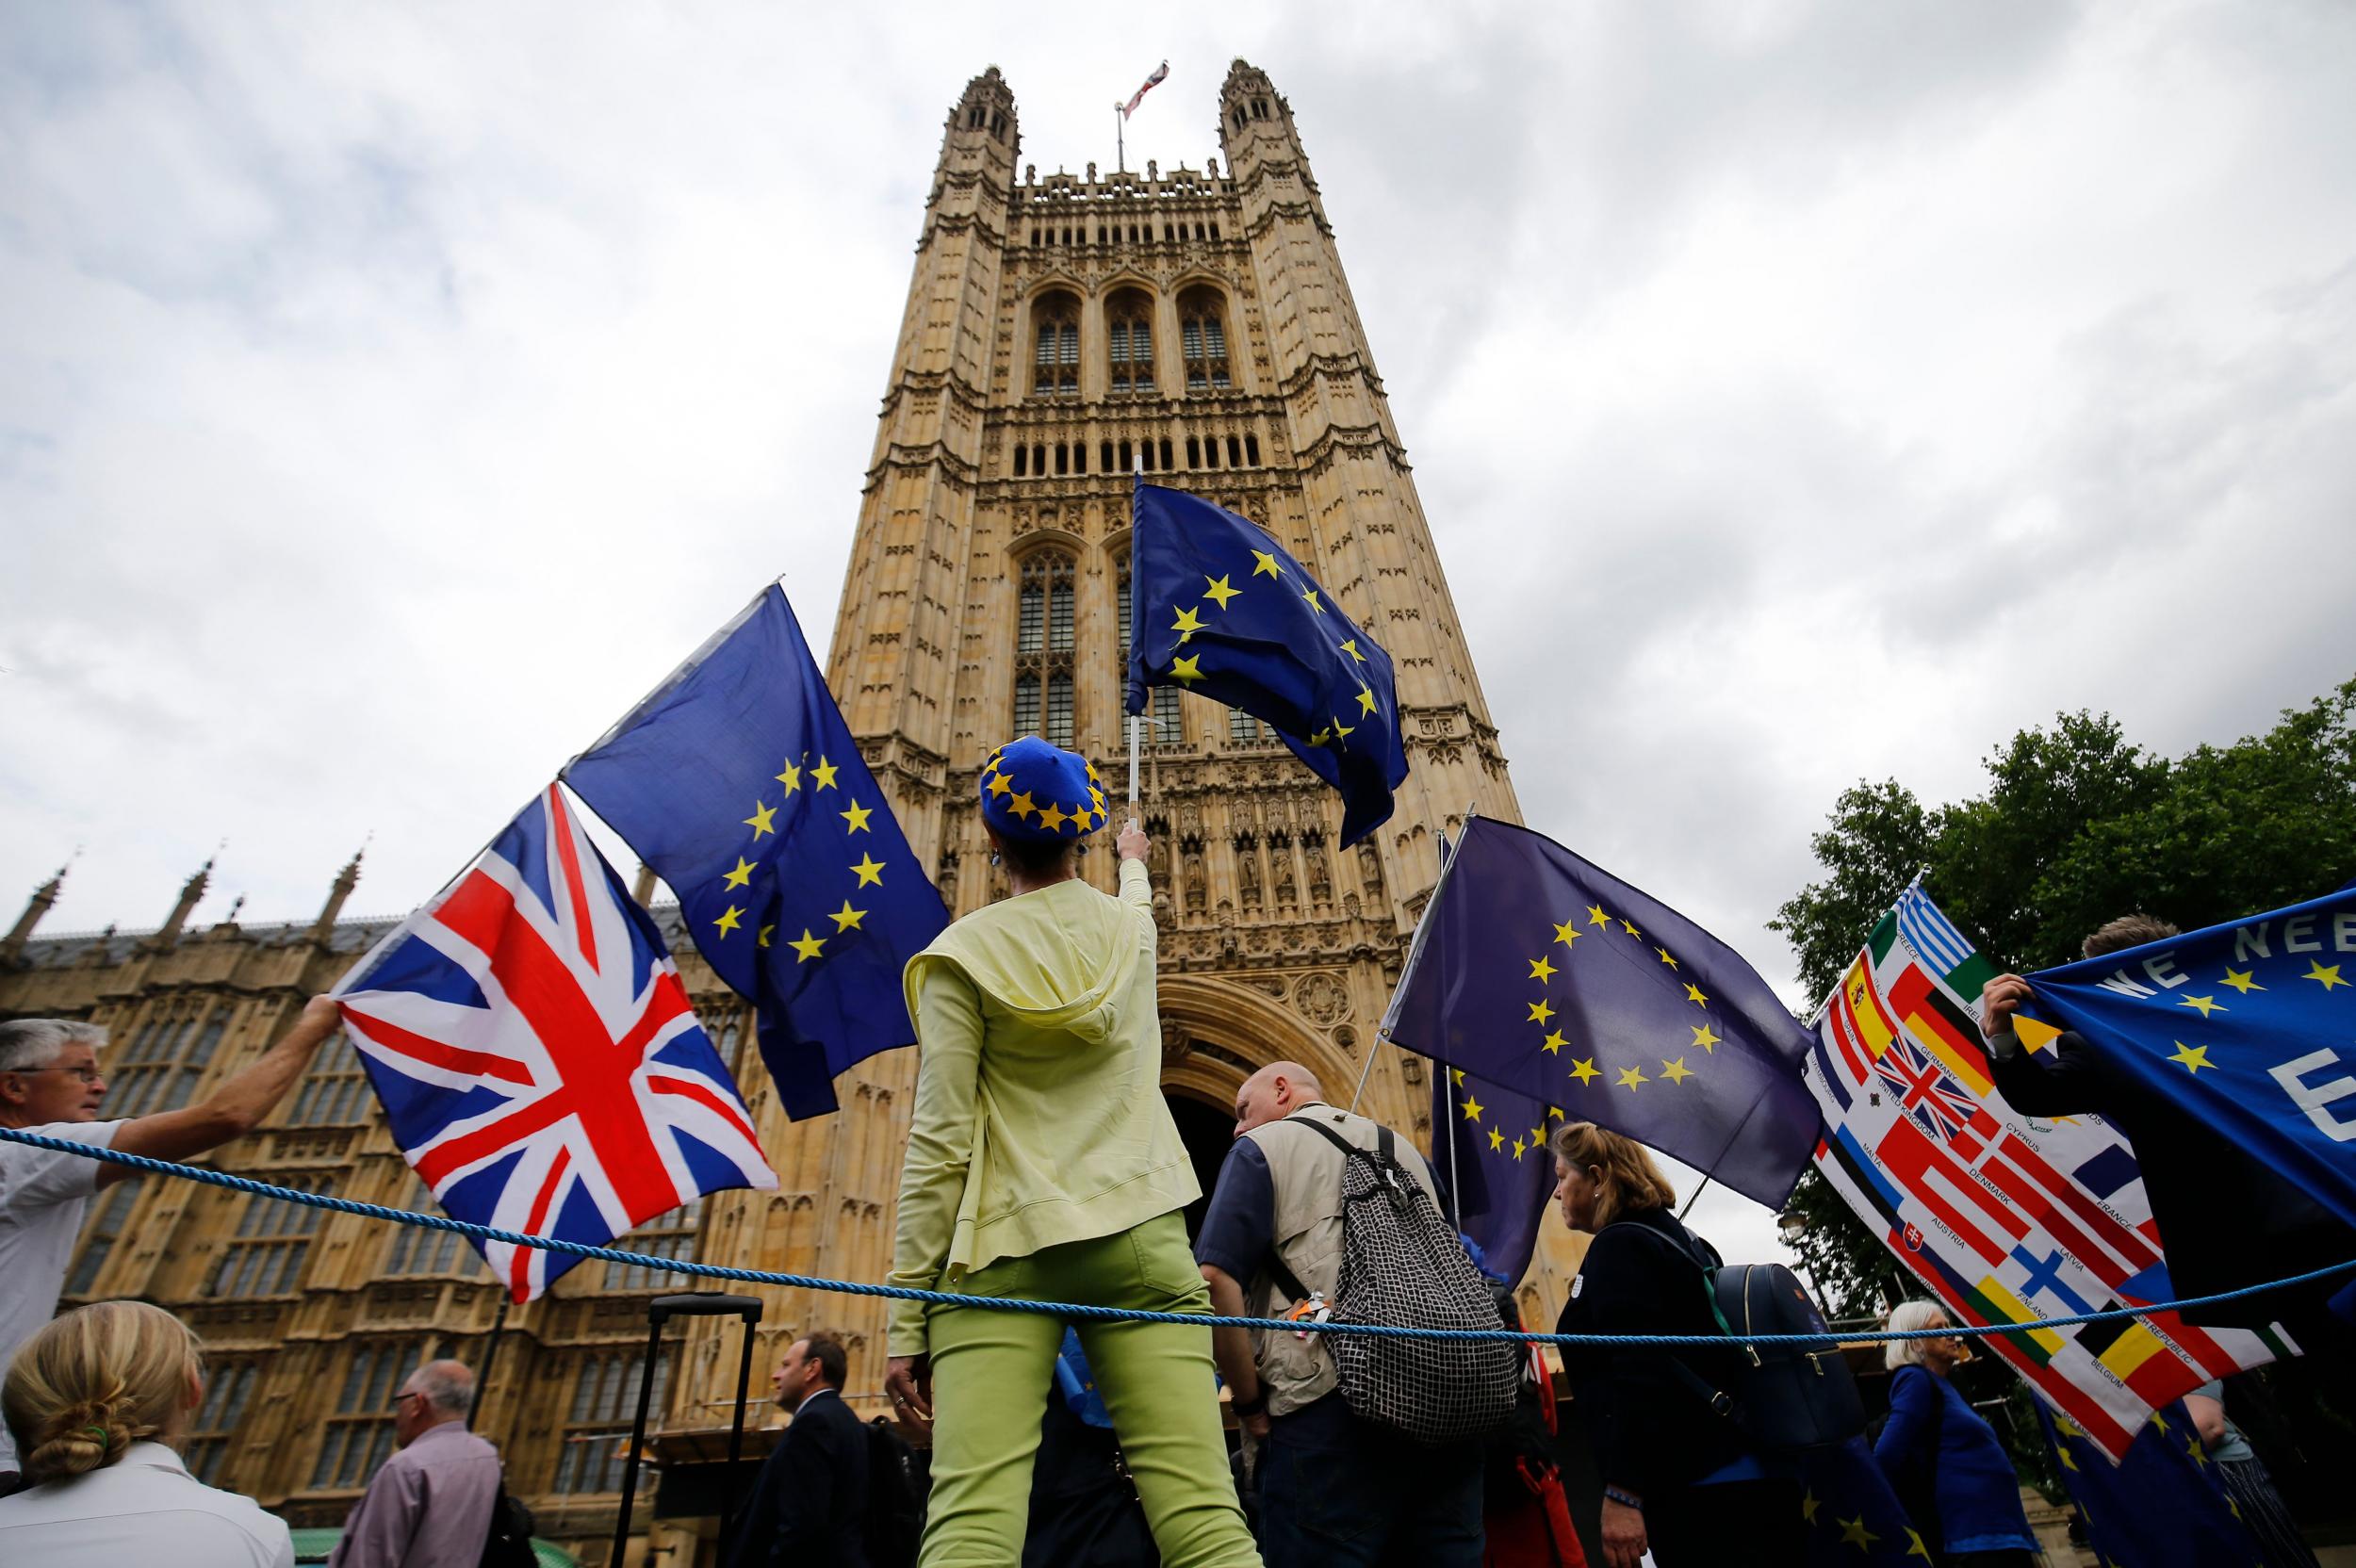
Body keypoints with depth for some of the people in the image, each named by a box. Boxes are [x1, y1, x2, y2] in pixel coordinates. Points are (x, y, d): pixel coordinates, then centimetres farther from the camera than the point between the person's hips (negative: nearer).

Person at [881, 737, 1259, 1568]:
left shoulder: (963, 953, 0)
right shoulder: (1129, 926, 11)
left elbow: (939, 1144, -4)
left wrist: (908, 1319, 0)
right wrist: (1134, 860, 62)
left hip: (1006, 1247, -2)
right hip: (1138, 1233, 3)